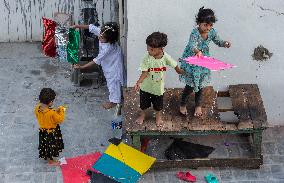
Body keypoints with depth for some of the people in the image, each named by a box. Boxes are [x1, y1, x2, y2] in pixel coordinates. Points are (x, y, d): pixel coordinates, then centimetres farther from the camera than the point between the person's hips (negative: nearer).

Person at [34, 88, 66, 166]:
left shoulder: (37, 108, -19)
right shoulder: (52, 113, -38)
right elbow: (60, 120, -22)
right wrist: (61, 111, -11)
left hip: (42, 131, 6)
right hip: (51, 133, -6)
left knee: (45, 145, 30)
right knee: (51, 146, 19)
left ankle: (45, 156, 53)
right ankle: (51, 161, 40)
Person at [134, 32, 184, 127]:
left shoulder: (166, 57, -21)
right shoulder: (147, 58, -25)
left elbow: (175, 66, -3)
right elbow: (144, 73, -23)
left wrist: (181, 71, 10)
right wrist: (138, 82, -37)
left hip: (159, 87, 1)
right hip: (146, 86, 0)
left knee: (158, 104, 21)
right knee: (144, 103, 21)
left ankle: (158, 117, 50)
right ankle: (142, 115, 50)